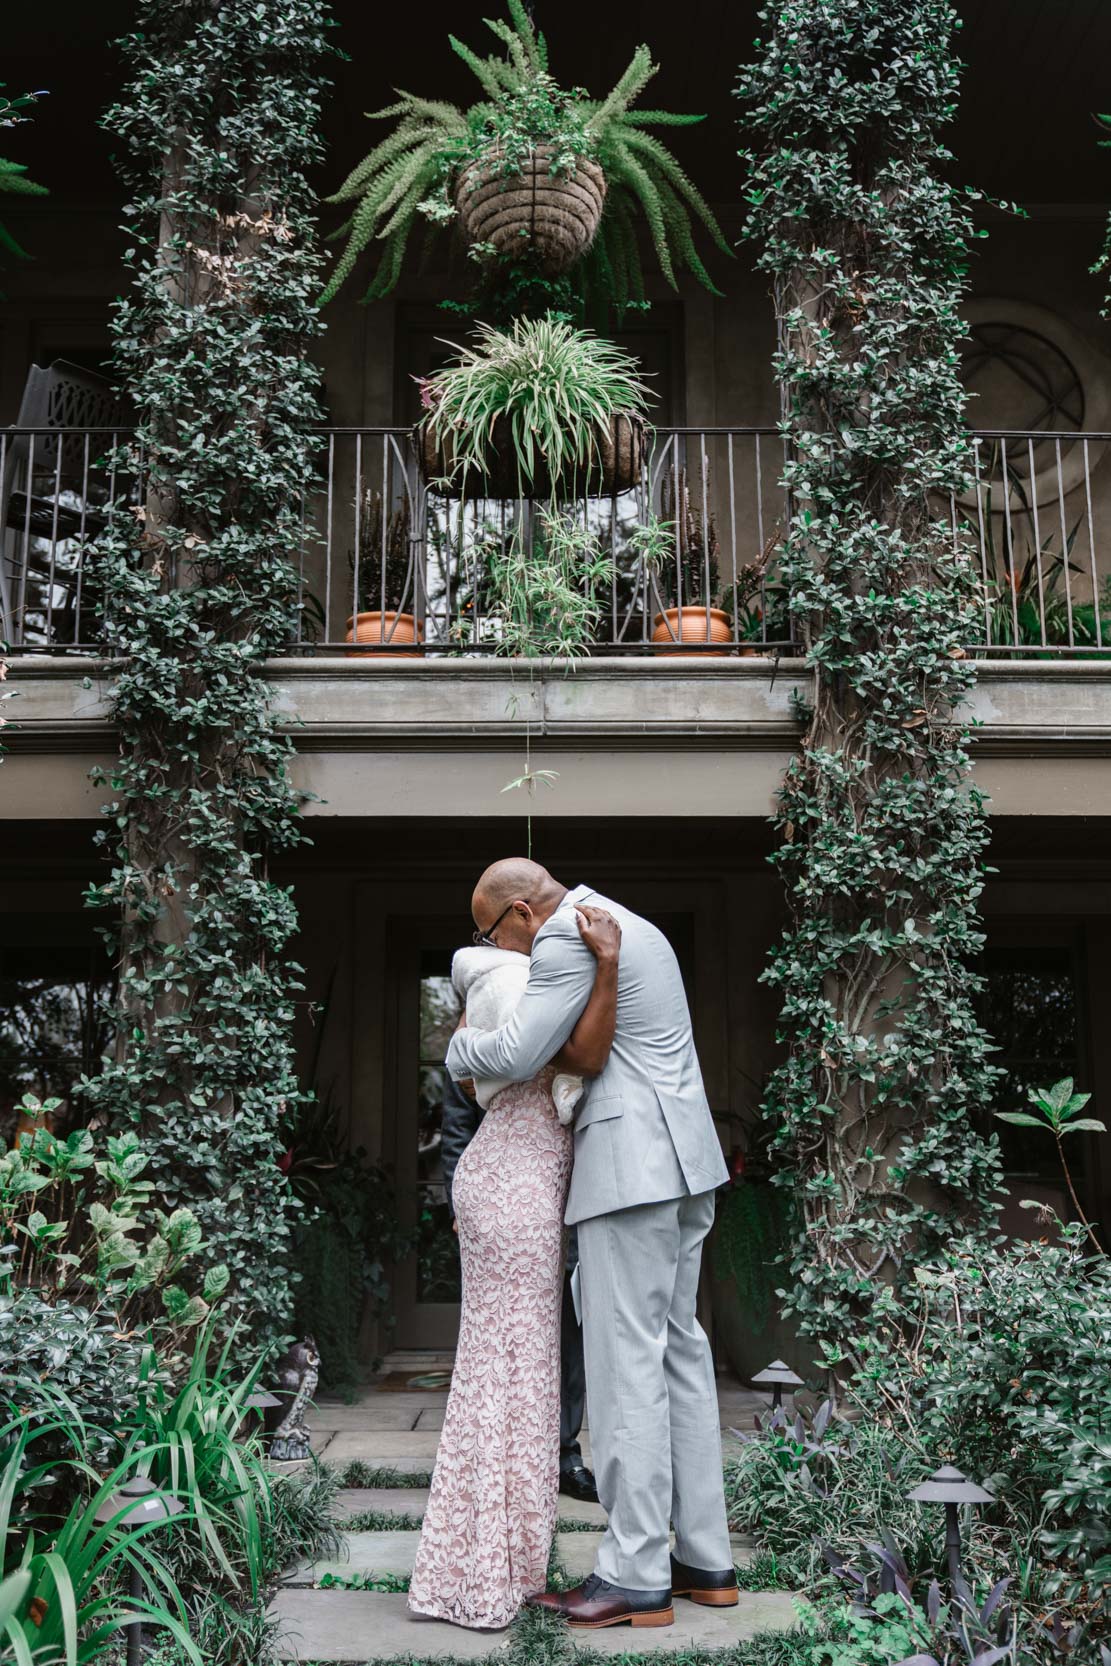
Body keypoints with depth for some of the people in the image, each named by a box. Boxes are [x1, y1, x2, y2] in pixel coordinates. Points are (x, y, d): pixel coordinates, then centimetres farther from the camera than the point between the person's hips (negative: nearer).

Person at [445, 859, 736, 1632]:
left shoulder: (566, 936, -11)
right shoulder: (635, 930, 20)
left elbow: (517, 1056, -16)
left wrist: (463, 1049, 6)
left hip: (632, 1164, -10)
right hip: (680, 1160, 10)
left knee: (625, 1361, -5)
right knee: (677, 1350, 11)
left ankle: (636, 1576, 1)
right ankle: (705, 1559, 15)